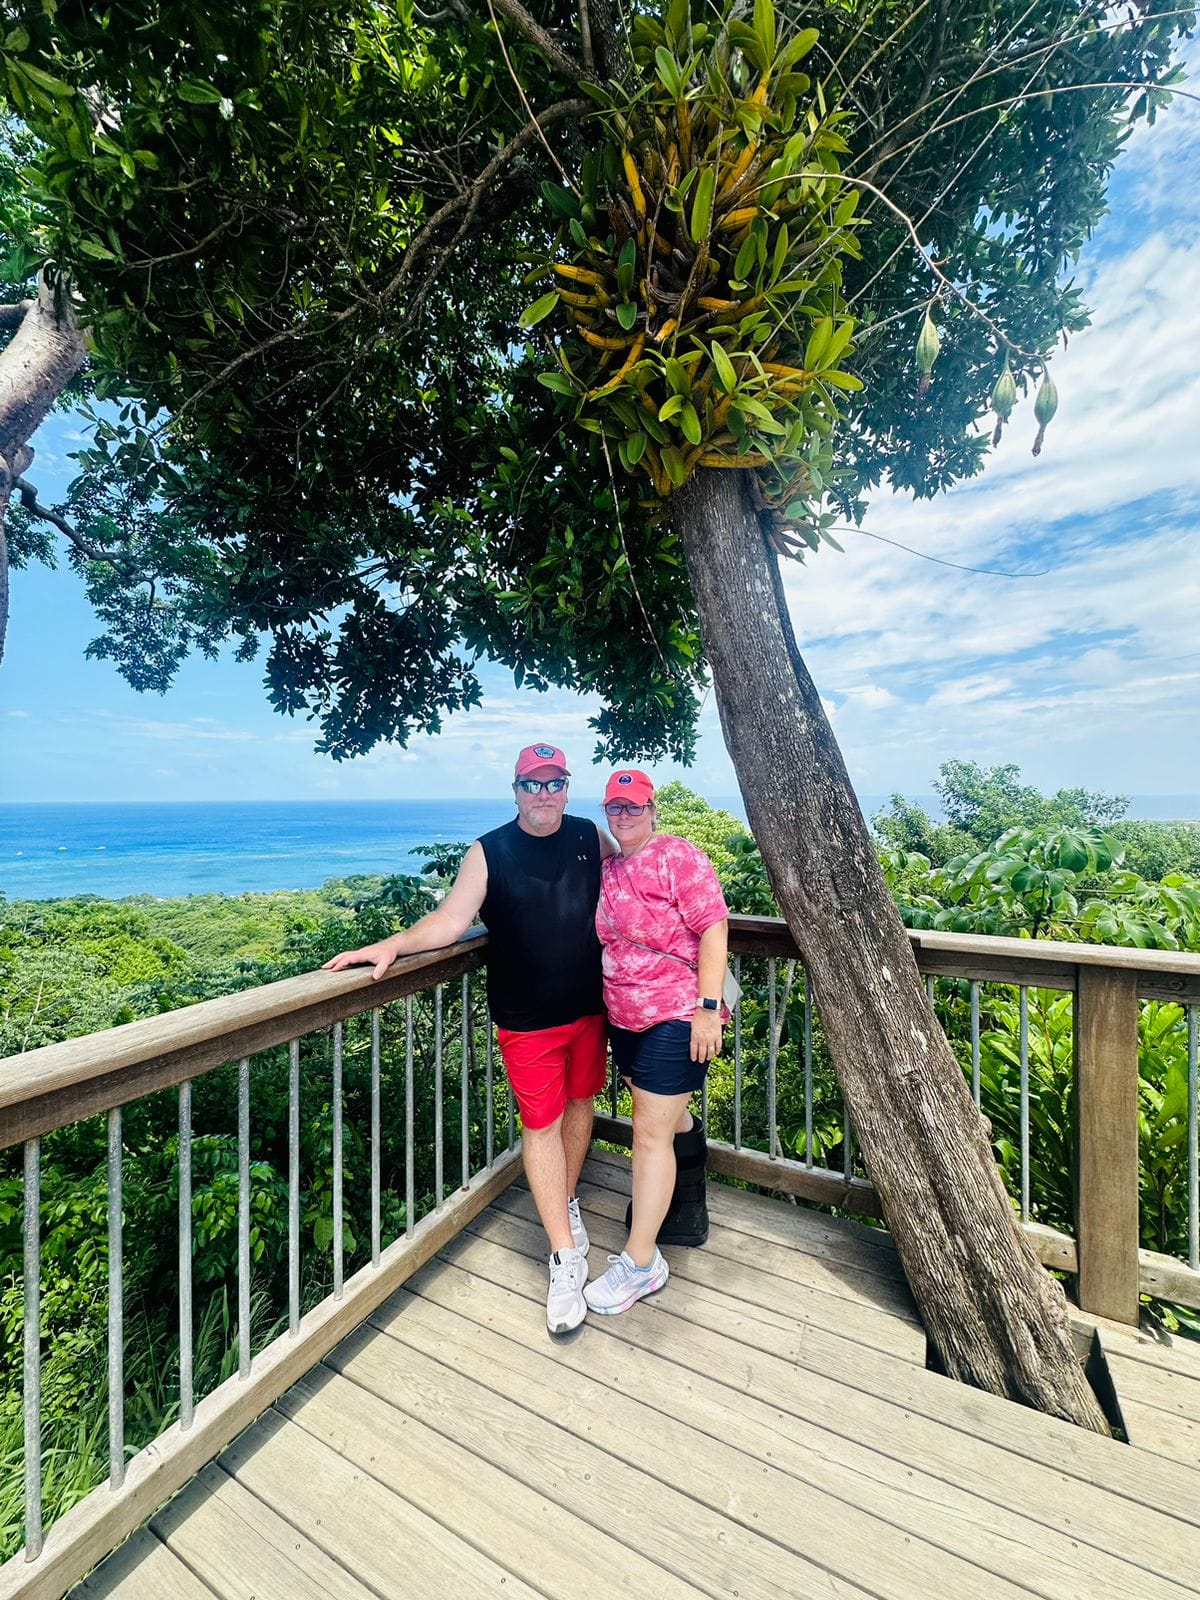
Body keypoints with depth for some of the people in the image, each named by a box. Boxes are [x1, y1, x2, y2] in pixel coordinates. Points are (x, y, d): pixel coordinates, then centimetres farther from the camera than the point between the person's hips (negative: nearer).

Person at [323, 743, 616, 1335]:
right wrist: (392, 945, -25)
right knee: (540, 1124, 4)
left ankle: (566, 1202, 44)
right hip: (526, 1019, -3)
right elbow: (450, 919, -14)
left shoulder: (592, 837, 0)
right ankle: (565, 1259, 20)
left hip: (589, 1006, 4)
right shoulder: (489, 853, -9)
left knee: (580, 1100, 18)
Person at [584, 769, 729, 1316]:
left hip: (677, 1017, -6)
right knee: (666, 1112, 25)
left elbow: (713, 928, -18)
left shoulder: (677, 856, -14)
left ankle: (640, 1262, 19)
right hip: (624, 1017, 7)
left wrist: (709, 1007, -21)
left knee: (650, 1133, 2)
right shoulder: (607, 868, 7)